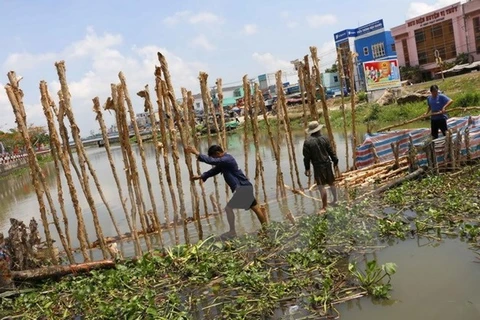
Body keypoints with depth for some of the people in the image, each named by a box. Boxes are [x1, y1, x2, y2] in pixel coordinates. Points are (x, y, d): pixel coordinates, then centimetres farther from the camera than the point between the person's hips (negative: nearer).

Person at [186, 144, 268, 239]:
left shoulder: (227, 159, -18)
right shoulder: (223, 161, 14)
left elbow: (211, 161, -28)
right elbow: (214, 170, 16)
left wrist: (197, 154, -23)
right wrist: (201, 176, 6)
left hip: (242, 188, -10)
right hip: (245, 187, 10)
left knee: (228, 208, -8)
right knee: (255, 207, 17)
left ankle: (232, 231, 0)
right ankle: (265, 227, 28)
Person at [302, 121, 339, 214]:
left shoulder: (307, 142, -9)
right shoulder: (324, 139, -1)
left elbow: (306, 157, -7)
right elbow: (331, 152, 4)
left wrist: (307, 168, 1)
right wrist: (335, 161, 18)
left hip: (317, 167, -4)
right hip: (327, 164, 4)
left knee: (321, 187, -3)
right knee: (331, 183, 21)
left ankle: (324, 207, -1)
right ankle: (335, 200, 38)